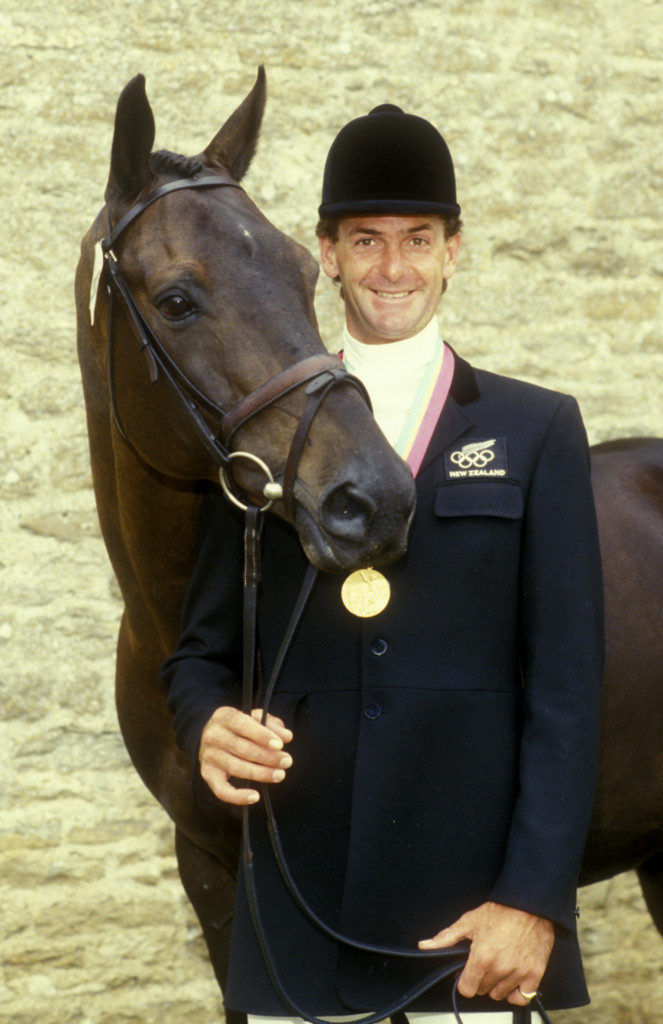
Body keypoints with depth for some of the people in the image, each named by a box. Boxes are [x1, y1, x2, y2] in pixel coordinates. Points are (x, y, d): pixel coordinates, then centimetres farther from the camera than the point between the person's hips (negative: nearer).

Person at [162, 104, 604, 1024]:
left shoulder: (537, 432, 4)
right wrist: (209, 726, -10)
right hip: (297, 908, 2)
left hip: (476, 908, -2)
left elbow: (566, 686, -1)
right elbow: (201, 650, 14)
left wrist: (534, 898, -10)